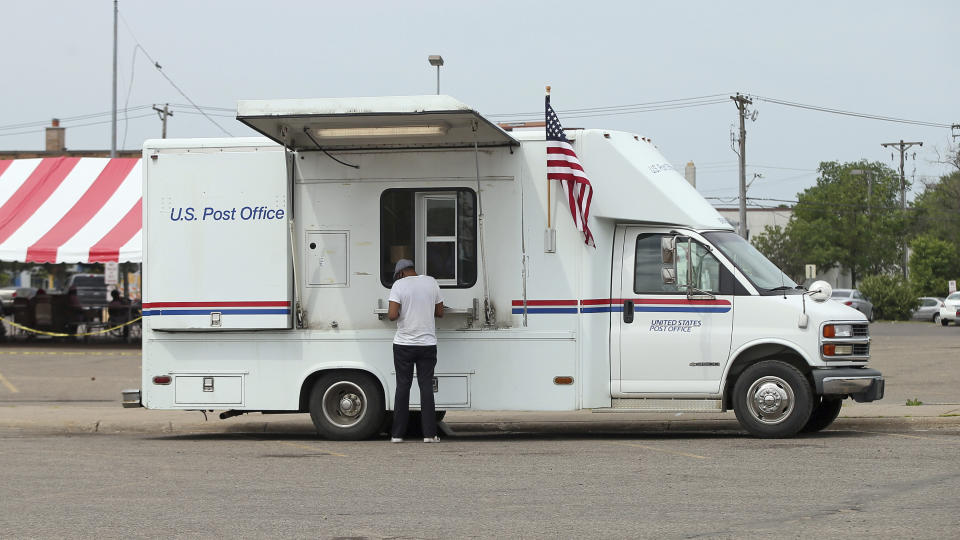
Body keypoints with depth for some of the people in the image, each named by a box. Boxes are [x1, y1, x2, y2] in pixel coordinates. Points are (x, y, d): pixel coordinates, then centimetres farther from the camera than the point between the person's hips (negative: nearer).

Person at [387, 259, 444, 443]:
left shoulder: (399, 285, -7)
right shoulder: (431, 283, 3)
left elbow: (392, 315, -16)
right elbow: (440, 312, 10)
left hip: (404, 344, -2)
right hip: (427, 343, 2)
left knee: (402, 386, 5)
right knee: (426, 386, 5)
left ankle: (397, 434, 6)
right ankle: (429, 433, 0)